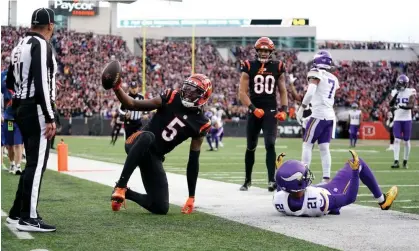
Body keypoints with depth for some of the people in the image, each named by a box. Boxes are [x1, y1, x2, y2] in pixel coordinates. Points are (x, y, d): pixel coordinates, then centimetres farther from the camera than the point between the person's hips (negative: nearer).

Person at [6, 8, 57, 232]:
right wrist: (49, 118, -21)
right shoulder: (41, 45, -13)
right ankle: (28, 218, -6)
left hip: (21, 108, 9)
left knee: (32, 162, 16)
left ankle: (17, 213, 20)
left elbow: (10, 82, 22)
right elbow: (42, 83, -21)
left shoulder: (20, 46, 16)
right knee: (37, 163, -6)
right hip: (36, 110, -9)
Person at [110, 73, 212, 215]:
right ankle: (120, 186, -30)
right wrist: (117, 88, -22)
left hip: (155, 157, 3)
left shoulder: (200, 124, 0)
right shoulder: (171, 98, -5)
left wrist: (191, 197, 1)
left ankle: (126, 193, 20)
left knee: (161, 208, -6)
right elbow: (133, 105, -4)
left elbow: (193, 161, 4)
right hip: (137, 145, -3)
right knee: (147, 137, -41)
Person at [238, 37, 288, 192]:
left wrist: (284, 109, -3)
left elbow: (282, 91, 11)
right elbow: (242, 92, -5)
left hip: (271, 111, 0)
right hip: (255, 111, 0)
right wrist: (253, 108, -17)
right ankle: (248, 180, 25)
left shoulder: (278, 67, 3)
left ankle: (271, 180, -15)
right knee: (251, 147, 11)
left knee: (270, 145, -15)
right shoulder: (249, 67, -2)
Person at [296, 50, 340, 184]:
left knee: (307, 145, 0)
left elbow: (310, 93, -20)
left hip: (319, 115, -7)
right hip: (330, 116, 7)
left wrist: (302, 108, -12)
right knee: (324, 148, 7)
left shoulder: (316, 74, -7)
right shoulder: (334, 79, 16)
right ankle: (326, 178, 2)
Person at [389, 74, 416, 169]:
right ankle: (396, 161, -10)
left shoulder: (410, 92, -6)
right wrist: (395, 96, -15)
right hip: (397, 119, 2)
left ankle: (405, 161, 17)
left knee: (406, 141, 5)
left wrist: (403, 107, -30)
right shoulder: (395, 92, 5)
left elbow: (411, 105, -15)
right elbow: (390, 104, -1)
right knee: (397, 140, -7)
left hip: (407, 120, -2)